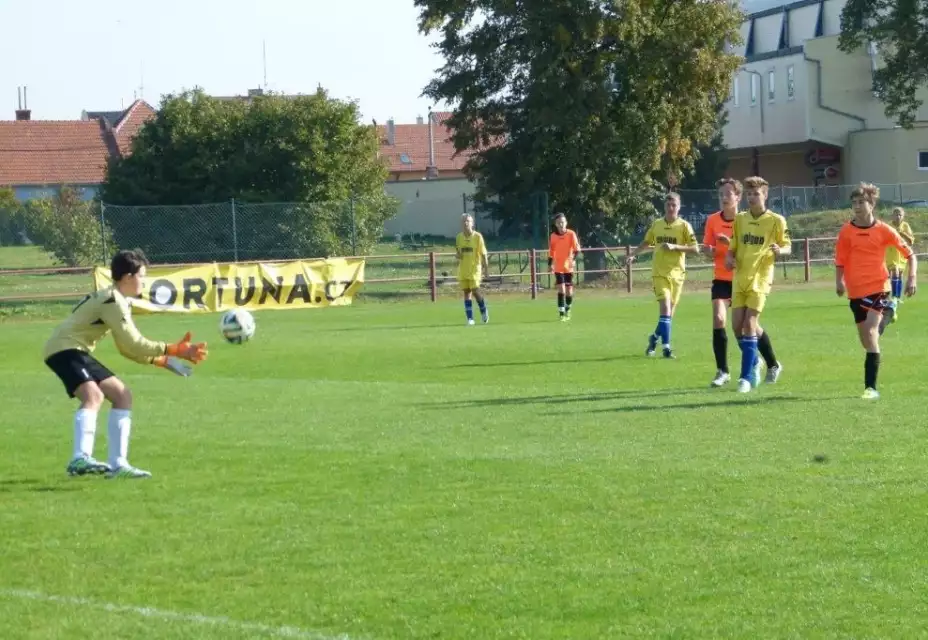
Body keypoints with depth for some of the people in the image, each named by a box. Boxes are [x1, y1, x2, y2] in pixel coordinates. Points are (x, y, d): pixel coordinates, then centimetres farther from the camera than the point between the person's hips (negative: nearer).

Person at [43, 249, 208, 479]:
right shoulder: (112, 300, -17)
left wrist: (162, 360, 12)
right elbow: (133, 344, -22)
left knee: (122, 395, 13)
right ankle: (80, 460, -49)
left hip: (77, 351, 11)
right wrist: (175, 350, -22)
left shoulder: (118, 301, 16)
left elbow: (129, 347, 19)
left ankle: (118, 464, 11)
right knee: (93, 395, -33)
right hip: (64, 349, -11)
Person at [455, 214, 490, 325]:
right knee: (466, 292, 3)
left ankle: (484, 311, 16)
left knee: (475, 290, -12)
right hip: (463, 269, 4)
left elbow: (483, 253, -4)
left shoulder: (477, 236, -5)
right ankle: (470, 319, 6)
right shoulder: (459, 237, 6)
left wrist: (485, 265, -7)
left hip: (475, 267, -4)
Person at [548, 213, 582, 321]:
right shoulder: (553, 236, 1)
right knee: (561, 289, -13)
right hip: (558, 267, 0)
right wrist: (550, 264, 11)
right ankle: (562, 314, -11)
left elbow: (577, 248, -9)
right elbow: (551, 251, 12)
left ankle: (567, 310, 31)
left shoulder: (571, 234, -4)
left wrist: (574, 259, -23)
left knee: (569, 290, 7)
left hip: (569, 266, 0)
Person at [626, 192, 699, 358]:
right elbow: (647, 243, 22)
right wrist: (633, 254, 12)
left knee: (669, 311, 8)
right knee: (665, 307, -15)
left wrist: (674, 246, -20)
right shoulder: (656, 224, 5)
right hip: (659, 273, 0)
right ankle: (666, 346, -13)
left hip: (676, 273, 0)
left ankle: (655, 337, 32)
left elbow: (695, 248, -10)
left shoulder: (684, 226, -4)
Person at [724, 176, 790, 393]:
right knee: (738, 326, 2)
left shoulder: (776, 220, -3)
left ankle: (747, 376, -8)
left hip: (760, 279, -5)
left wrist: (780, 250, -21)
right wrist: (729, 258, -5)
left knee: (749, 324, -12)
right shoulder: (739, 219, 10)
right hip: (740, 279, 5)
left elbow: (788, 246, 2)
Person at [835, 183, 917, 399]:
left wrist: (912, 278, -5)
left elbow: (909, 254, 5)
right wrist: (839, 281, -12)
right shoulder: (846, 231, 1)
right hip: (856, 290, 4)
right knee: (867, 340, 10)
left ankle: (871, 387, -20)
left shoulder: (883, 230, -3)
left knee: (870, 333, -19)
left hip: (878, 287, -4)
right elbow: (840, 261, 5)